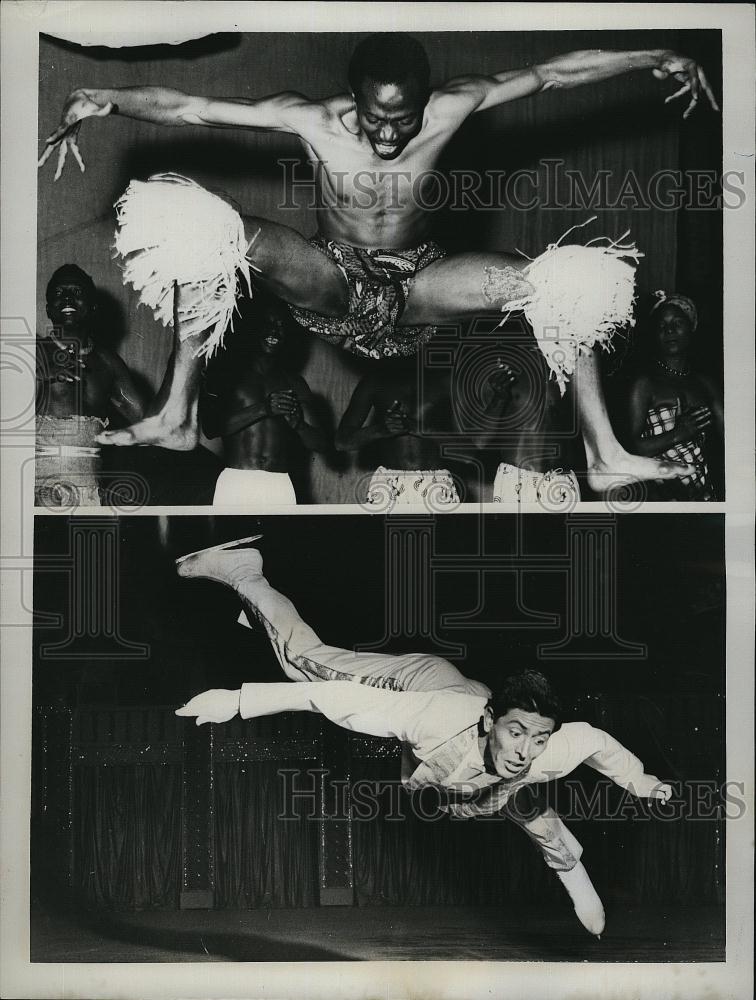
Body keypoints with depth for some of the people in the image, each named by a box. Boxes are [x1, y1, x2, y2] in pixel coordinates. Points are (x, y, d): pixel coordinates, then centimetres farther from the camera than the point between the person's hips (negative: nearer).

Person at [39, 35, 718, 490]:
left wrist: (654, 59, -9)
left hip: (419, 286, 1)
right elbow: (189, 109, -16)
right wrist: (104, 102, -27)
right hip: (333, 284, -1)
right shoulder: (311, 120, -17)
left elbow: (555, 73, -9)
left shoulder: (452, 109, -14)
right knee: (218, 237, -28)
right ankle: (178, 418, -23)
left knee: (560, 282, -21)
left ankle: (605, 457, -16)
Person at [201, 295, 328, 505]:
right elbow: (210, 428, -6)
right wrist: (263, 409, -14)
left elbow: (320, 443, 11)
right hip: (235, 481, -2)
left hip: (280, 486, 2)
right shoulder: (228, 370, 8)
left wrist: (298, 423, -11)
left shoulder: (294, 383, 16)